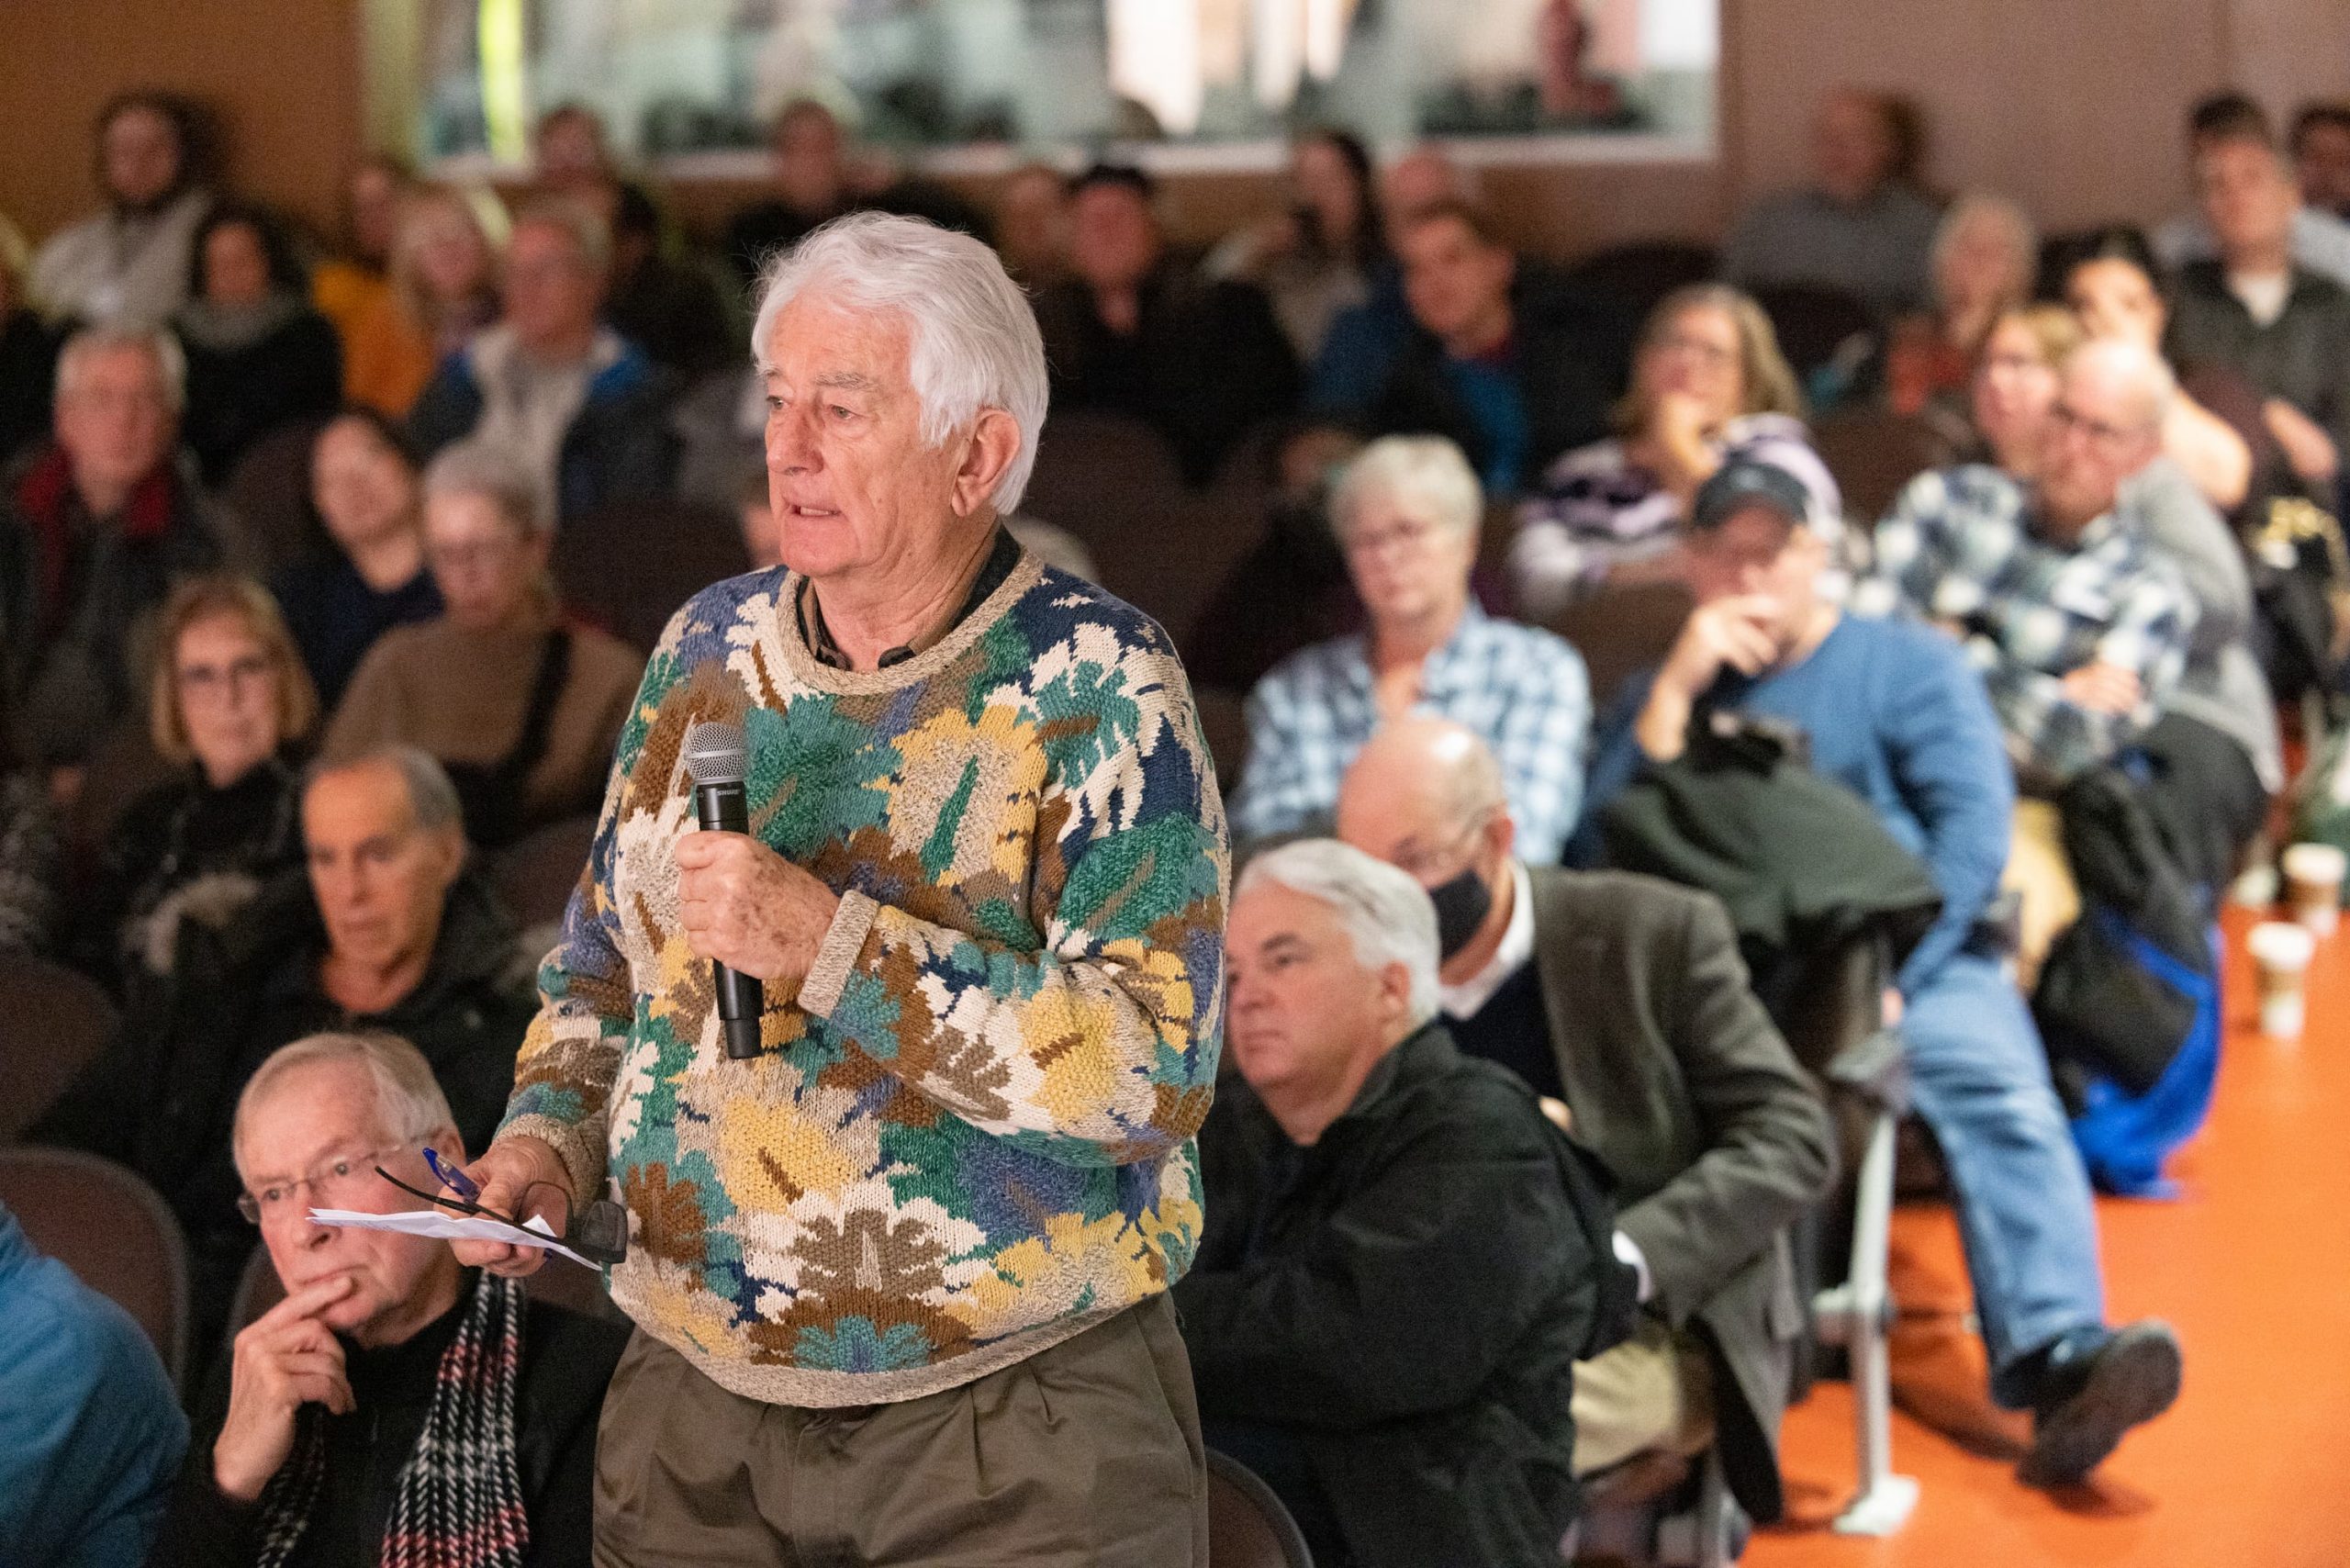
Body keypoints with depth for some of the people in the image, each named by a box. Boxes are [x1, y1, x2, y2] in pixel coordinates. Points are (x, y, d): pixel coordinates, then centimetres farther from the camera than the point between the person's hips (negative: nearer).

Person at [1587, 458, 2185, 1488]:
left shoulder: (1910, 662, 13)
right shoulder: (1666, 692, 22)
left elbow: (1974, 827, 0)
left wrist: (1883, 977, -13)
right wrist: (1676, 690, 0)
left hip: (1910, 962, -1)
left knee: (2000, 1089, -32)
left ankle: (2057, 1359, -47)